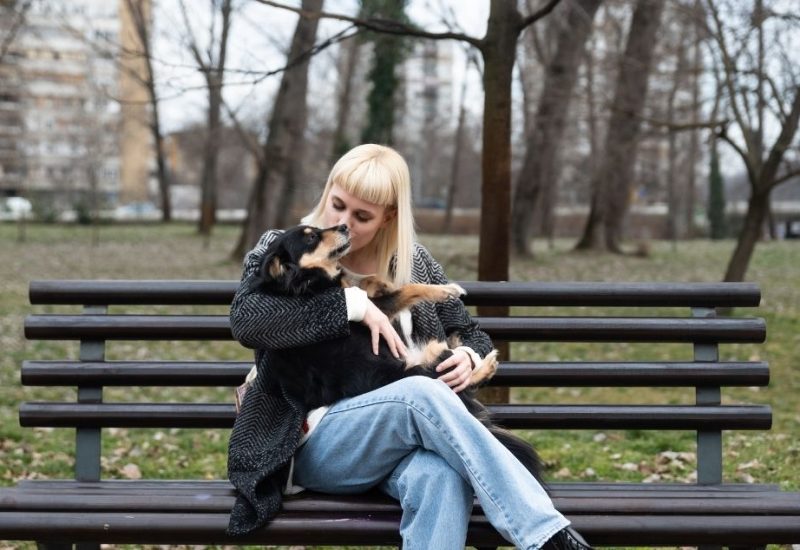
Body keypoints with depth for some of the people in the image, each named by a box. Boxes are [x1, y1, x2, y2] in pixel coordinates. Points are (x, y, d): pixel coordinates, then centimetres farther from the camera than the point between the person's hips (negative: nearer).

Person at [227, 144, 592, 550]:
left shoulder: (412, 262, 14)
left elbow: (471, 335, 21)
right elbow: (247, 320, -16)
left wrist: (469, 358, -5)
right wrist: (354, 304, -17)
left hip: (402, 437, 3)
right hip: (313, 441, -3)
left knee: (442, 478, -38)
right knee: (422, 393, -36)